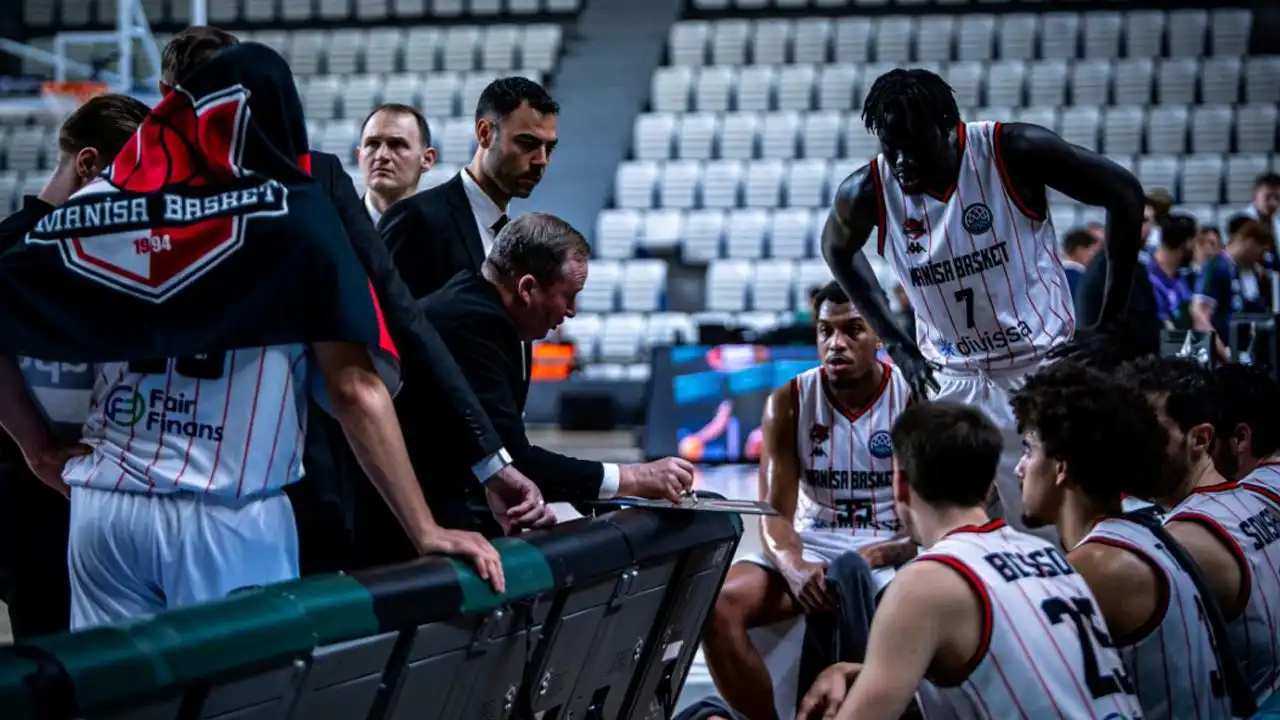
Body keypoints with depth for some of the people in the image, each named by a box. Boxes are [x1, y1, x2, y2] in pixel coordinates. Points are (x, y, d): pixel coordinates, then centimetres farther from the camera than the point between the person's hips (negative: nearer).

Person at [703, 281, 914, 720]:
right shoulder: (789, 403, 0)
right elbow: (775, 511, -4)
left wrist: (879, 556, -26)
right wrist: (794, 567, -27)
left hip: (892, 555, -2)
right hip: (810, 550, 3)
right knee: (716, 606, -24)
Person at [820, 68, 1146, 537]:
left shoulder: (1015, 151, -18)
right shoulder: (866, 193, -11)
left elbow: (1123, 193, -9)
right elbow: (838, 248, 12)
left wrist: (1112, 323, -8)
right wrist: (897, 344, 6)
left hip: (1043, 364, -2)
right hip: (953, 378, 2)